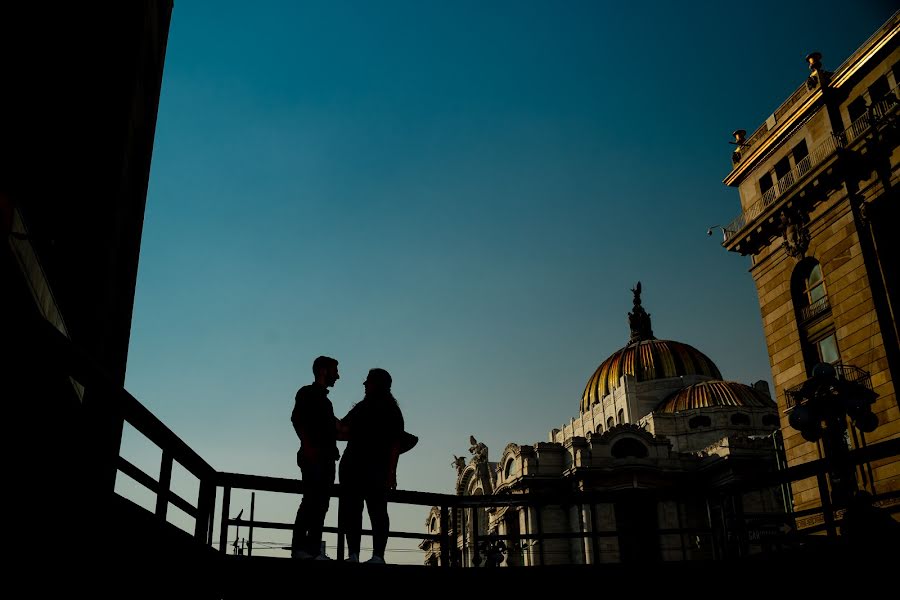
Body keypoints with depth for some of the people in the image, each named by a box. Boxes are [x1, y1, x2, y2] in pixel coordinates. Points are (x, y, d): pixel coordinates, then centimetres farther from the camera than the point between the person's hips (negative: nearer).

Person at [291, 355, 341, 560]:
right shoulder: (307, 393, 2)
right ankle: (299, 547, -14)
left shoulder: (325, 399, 26)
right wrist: (307, 446, -20)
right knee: (311, 500, -13)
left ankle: (314, 549, 1)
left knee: (321, 504, 2)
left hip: (326, 457, 8)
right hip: (313, 456, -8)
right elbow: (296, 418, -12)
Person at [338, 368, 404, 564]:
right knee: (350, 510, 5)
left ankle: (378, 556, -6)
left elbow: (395, 444, -5)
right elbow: (344, 430, 22)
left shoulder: (391, 411, 1)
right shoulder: (362, 406, 19)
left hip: (376, 467, -7)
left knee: (377, 510, -6)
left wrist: (391, 472, -13)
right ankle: (353, 554, 9)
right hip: (352, 464, 7)